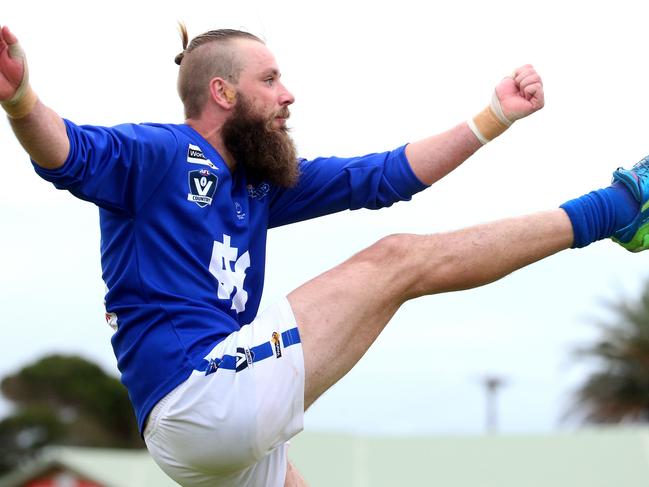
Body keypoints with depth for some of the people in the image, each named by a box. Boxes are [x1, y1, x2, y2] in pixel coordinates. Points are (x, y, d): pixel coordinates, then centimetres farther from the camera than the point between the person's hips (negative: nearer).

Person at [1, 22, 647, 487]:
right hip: (201, 395, -10)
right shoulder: (153, 155, -4)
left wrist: (497, 116, 20)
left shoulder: (262, 182, 20)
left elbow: (383, 178, 21)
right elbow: (69, 153, -24)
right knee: (399, 262, -5)